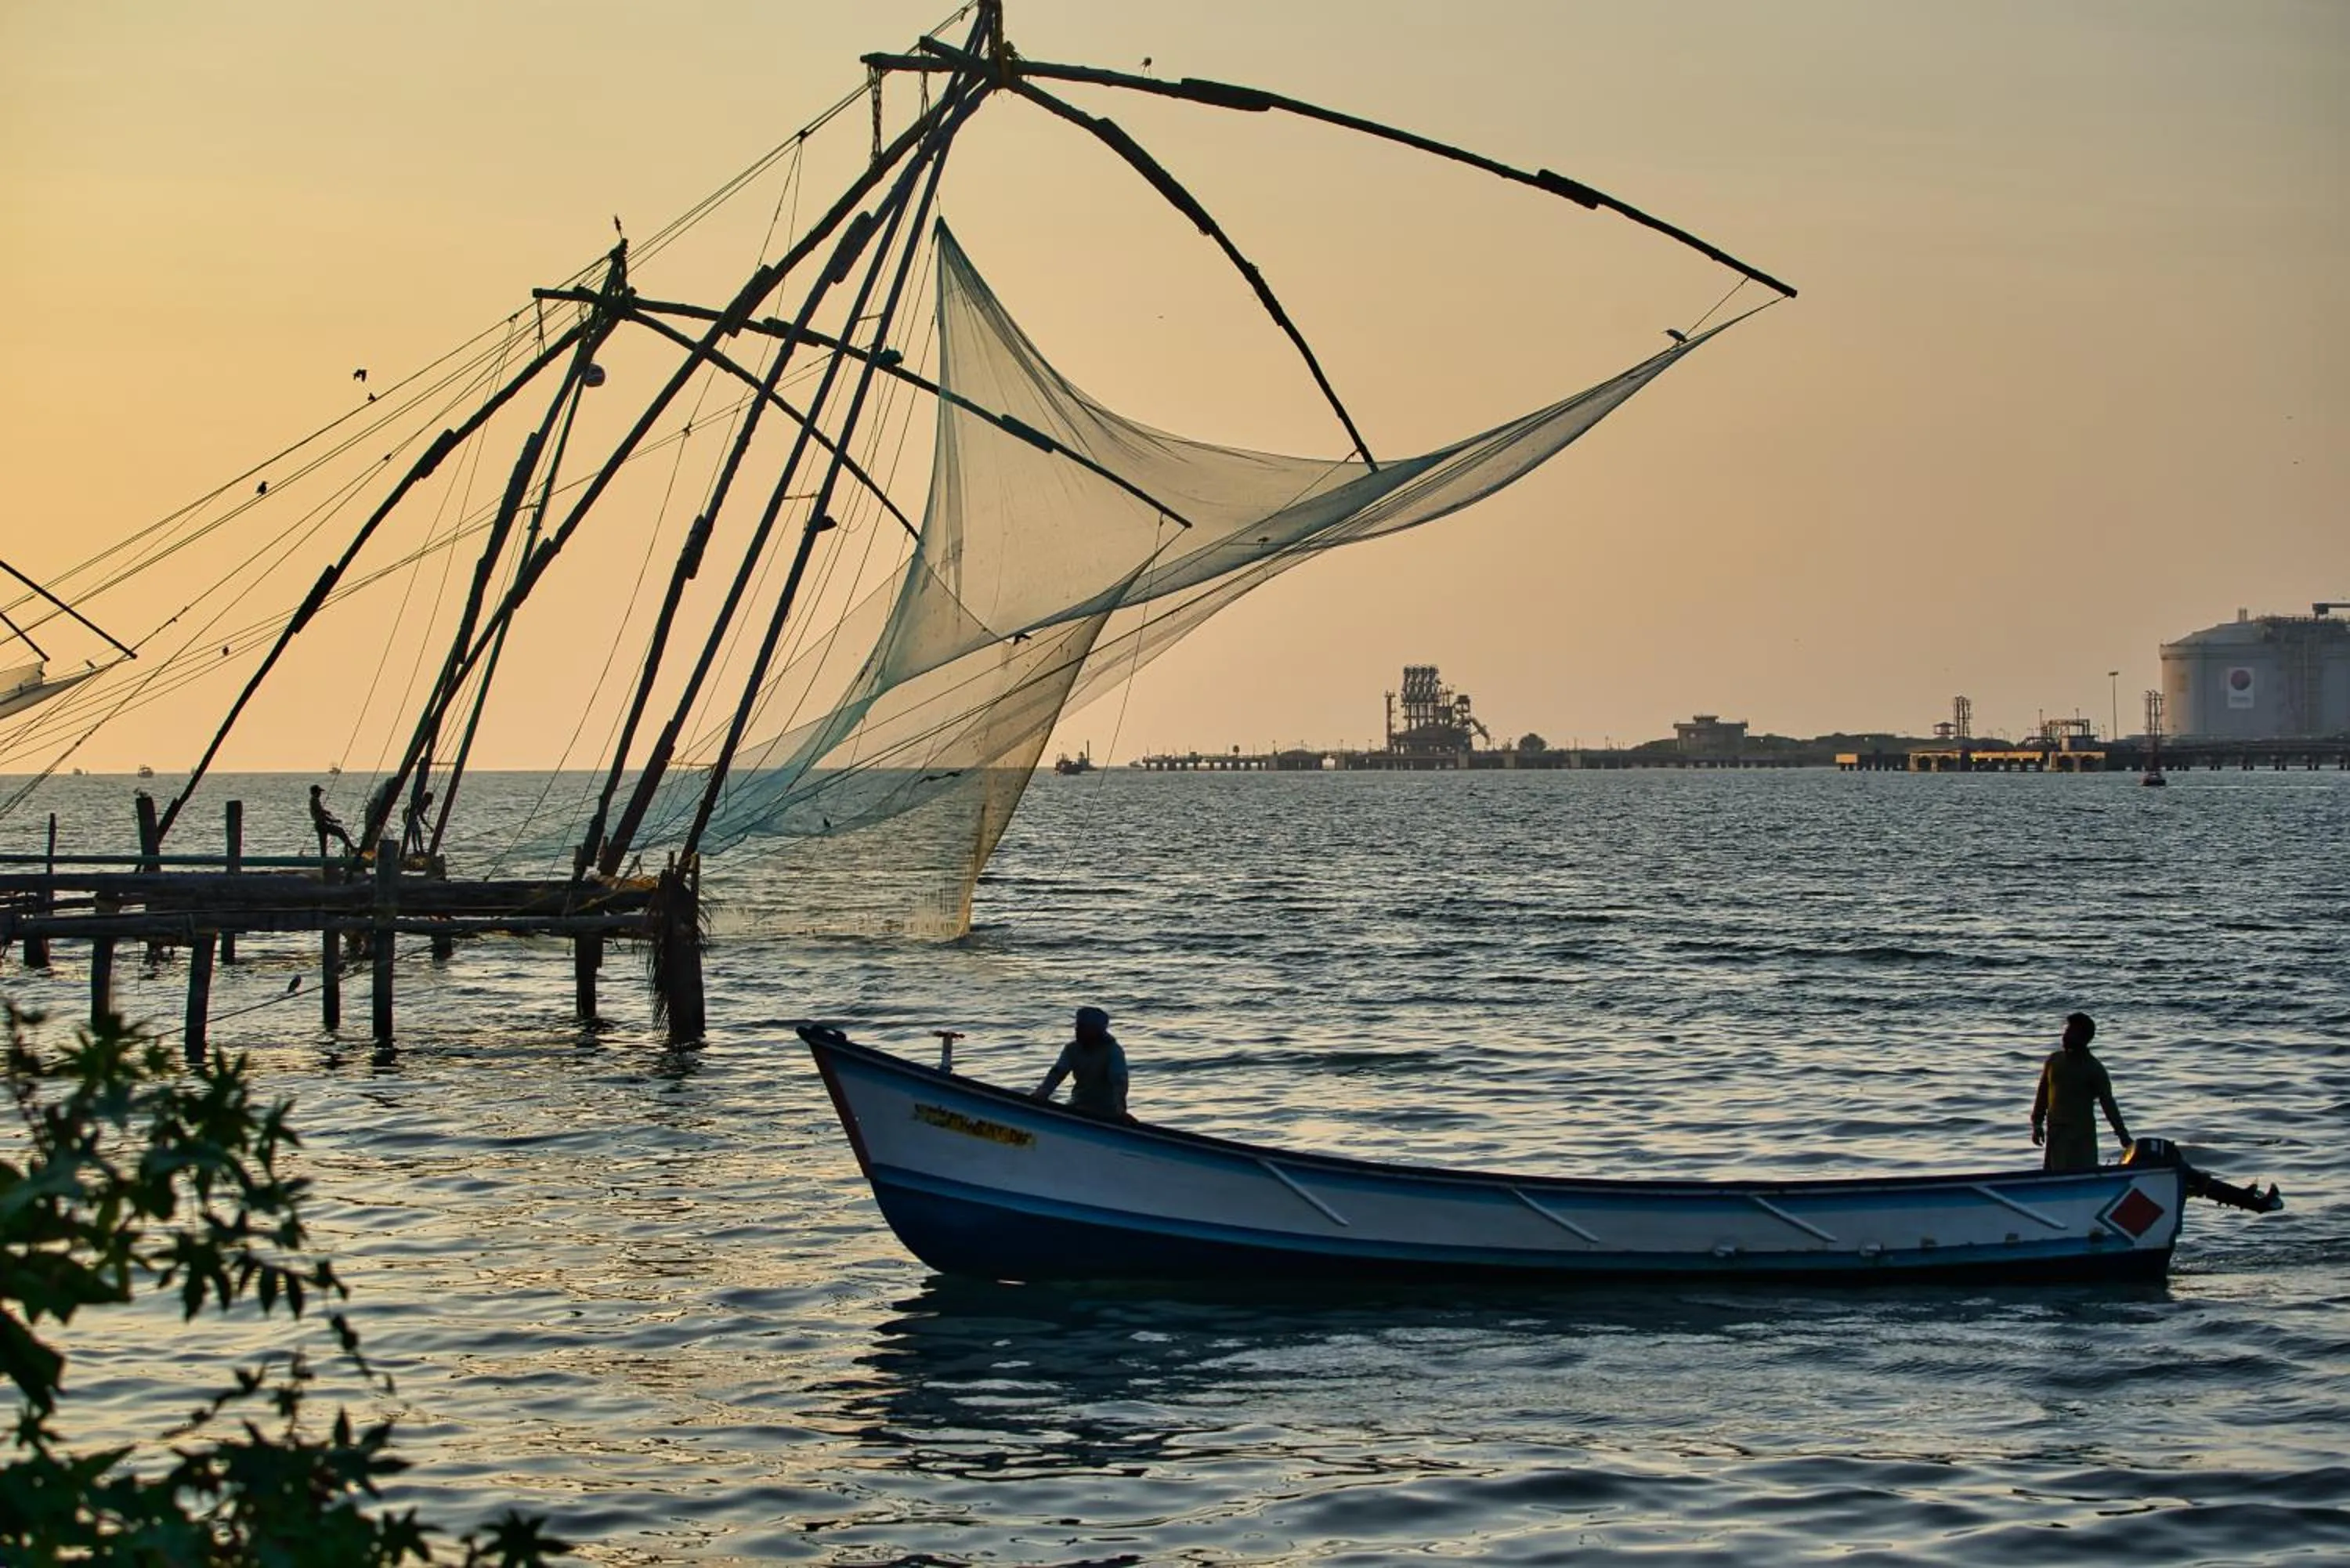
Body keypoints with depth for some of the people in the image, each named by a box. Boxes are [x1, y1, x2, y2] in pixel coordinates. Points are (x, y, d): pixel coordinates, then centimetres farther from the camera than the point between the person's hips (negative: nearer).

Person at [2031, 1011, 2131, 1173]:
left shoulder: (2094, 1069, -5)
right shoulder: (2053, 1061, 8)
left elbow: (2107, 1103, -7)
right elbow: (2043, 1093, 15)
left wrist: (2122, 1133, -11)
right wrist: (2037, 1124, 12)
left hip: (2082, 1134, -5)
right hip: (2055, 1132, 5)